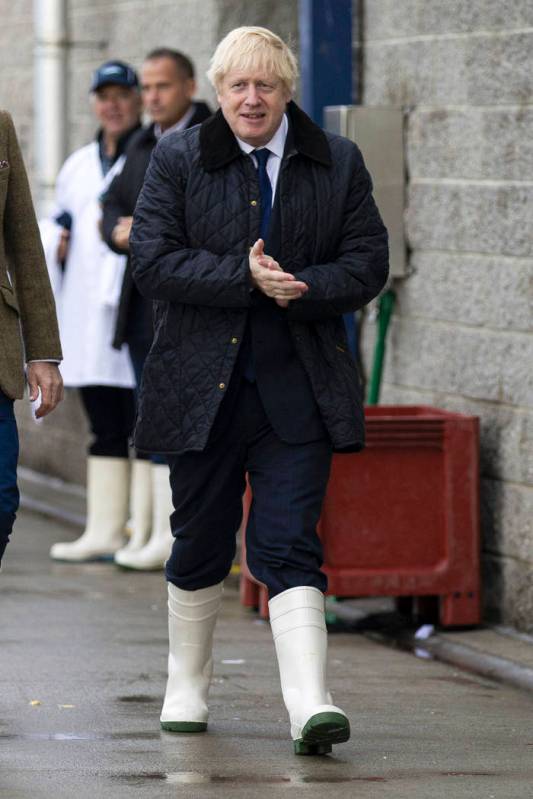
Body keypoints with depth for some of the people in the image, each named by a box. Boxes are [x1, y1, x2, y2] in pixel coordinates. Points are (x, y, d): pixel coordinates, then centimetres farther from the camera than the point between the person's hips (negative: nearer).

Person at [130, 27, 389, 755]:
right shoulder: (177, 161, 3)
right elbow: (154, 263, -7)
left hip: (297, 391, -1)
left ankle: (309, 704, -18)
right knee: (200, 546, 12)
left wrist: (298, 288, -15)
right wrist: (244, 277, -19)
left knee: (290, 548, -10)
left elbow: (367, 265, 2)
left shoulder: (338, 164, 6)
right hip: (202, 387, 1)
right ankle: (187, 686, 31)